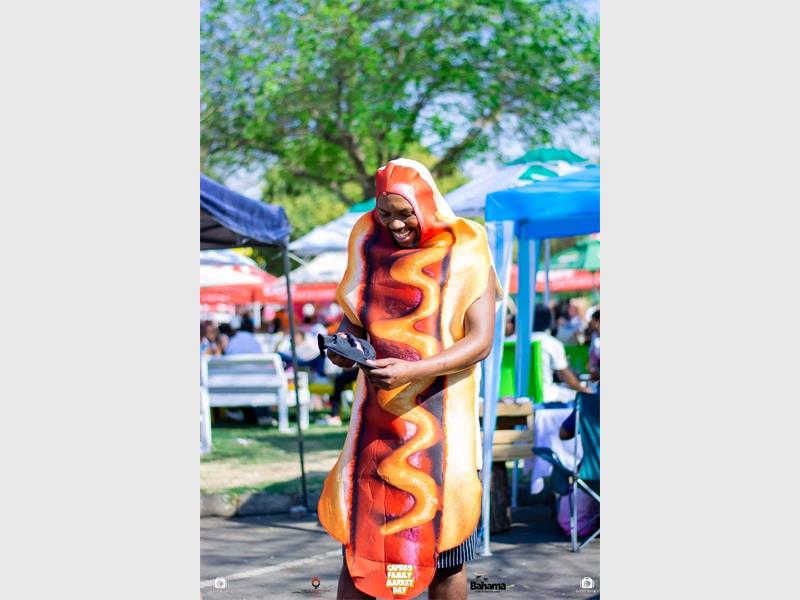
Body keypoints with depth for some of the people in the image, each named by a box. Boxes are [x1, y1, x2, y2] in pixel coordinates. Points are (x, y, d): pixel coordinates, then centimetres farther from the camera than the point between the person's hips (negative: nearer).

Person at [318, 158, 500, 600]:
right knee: (358, 536, -1)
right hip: (378, 414, 3)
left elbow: (480, 341, -11)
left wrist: (412, 371, -24)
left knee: (441, 547, 2)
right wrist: (343, 344, -8)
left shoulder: (464, 253, -5)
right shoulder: (369, 242, 7)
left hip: (440, 415, -3)